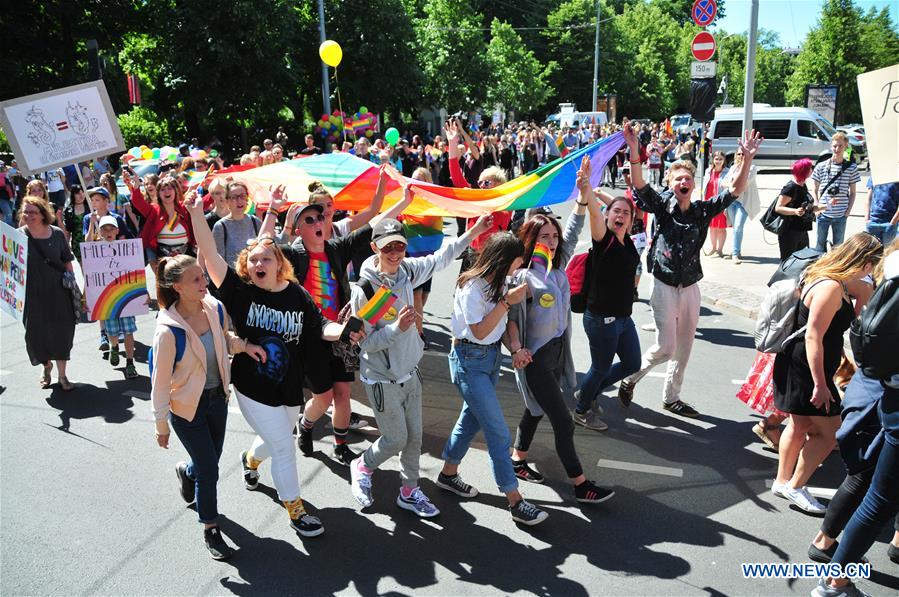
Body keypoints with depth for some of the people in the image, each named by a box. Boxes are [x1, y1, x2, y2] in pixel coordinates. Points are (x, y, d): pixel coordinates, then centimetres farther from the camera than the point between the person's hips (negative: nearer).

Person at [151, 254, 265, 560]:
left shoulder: (215, 309, -12)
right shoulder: (168, 330, -28)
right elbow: (160, 381, -18)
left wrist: (244, 345, -9)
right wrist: (162, 425, -10)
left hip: (217, 398, 6)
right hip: (187, 407, -5)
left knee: (211, 459, 22)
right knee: (209, 471, 2)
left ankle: (186, 471, 59)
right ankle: (210, 529, 26)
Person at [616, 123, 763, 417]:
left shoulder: (703, 210, 3)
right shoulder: (662, 206, -6)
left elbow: (735, 190, 0)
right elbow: (639, 184, -19)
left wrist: (747, 158, -12)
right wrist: (634, 150, -32)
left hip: (690, 287, 5)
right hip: (664, 286, -5)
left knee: (684, 348, 13)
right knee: (666, 346, -7)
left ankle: (671, 397, 30)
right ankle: (630, 377, 19)